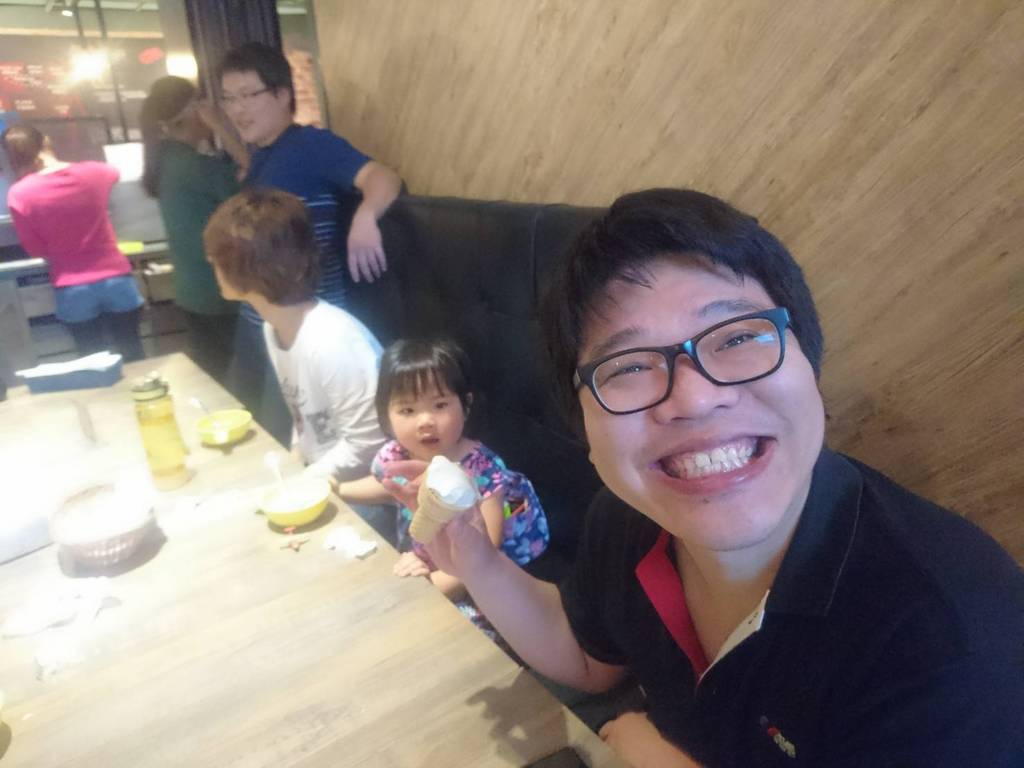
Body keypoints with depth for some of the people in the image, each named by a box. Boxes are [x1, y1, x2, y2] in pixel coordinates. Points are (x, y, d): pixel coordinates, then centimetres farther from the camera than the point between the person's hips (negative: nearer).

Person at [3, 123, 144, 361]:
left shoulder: (19, 194, -11)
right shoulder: (92, 172, -6)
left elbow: (35, 250, -2)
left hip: (73, 291, -1)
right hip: (116, 279, 1)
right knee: (132, 357, 12)